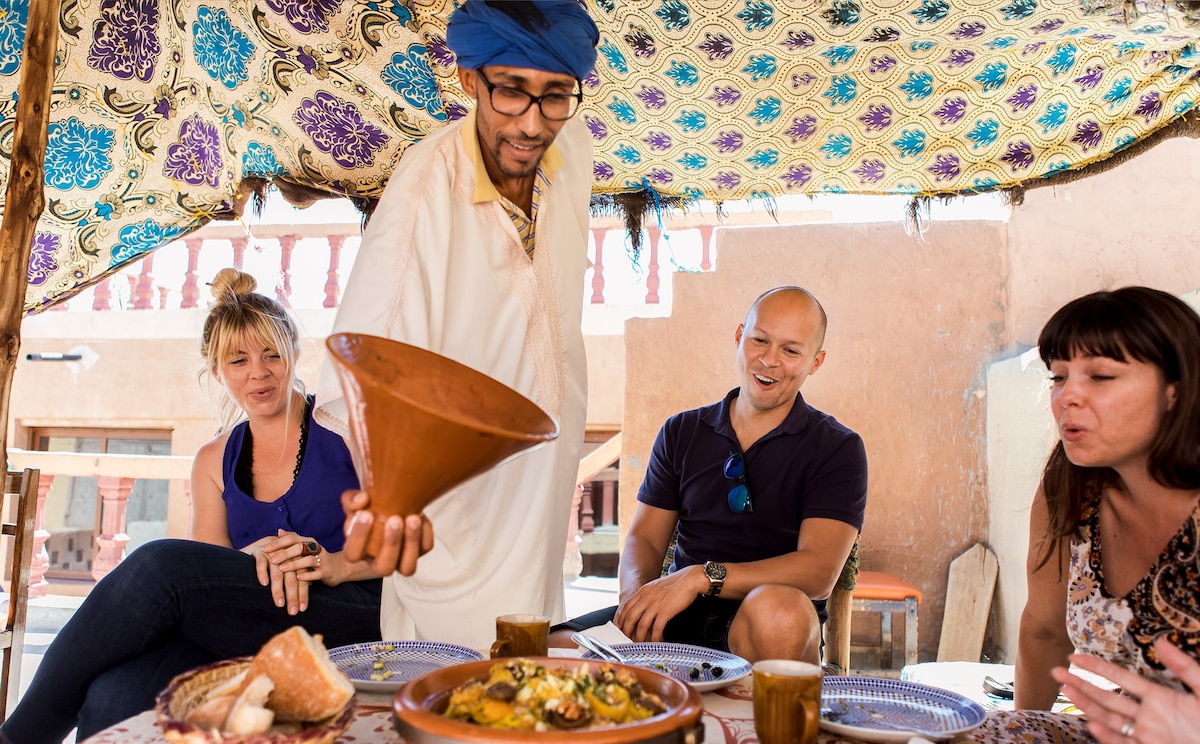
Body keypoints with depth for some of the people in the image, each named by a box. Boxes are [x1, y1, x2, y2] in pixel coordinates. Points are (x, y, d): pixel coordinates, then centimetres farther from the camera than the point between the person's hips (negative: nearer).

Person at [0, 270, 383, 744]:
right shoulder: (213, 463, 19)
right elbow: (211, 582, 9)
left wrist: (340, 564, -17)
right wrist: (255, 558, -13)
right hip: (255, 643, 4)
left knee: (162, 565, -25)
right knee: (113, 696, -31)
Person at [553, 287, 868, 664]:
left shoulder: (837, 449, 2)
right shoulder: (681, 432, 14)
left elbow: (819, 570, -11)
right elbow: (644, 538, 12)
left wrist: (703, 576, -22)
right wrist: (636, 596, -12)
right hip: (680, 618, 2)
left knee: (777, 609, -38)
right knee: (554, 647, -23)